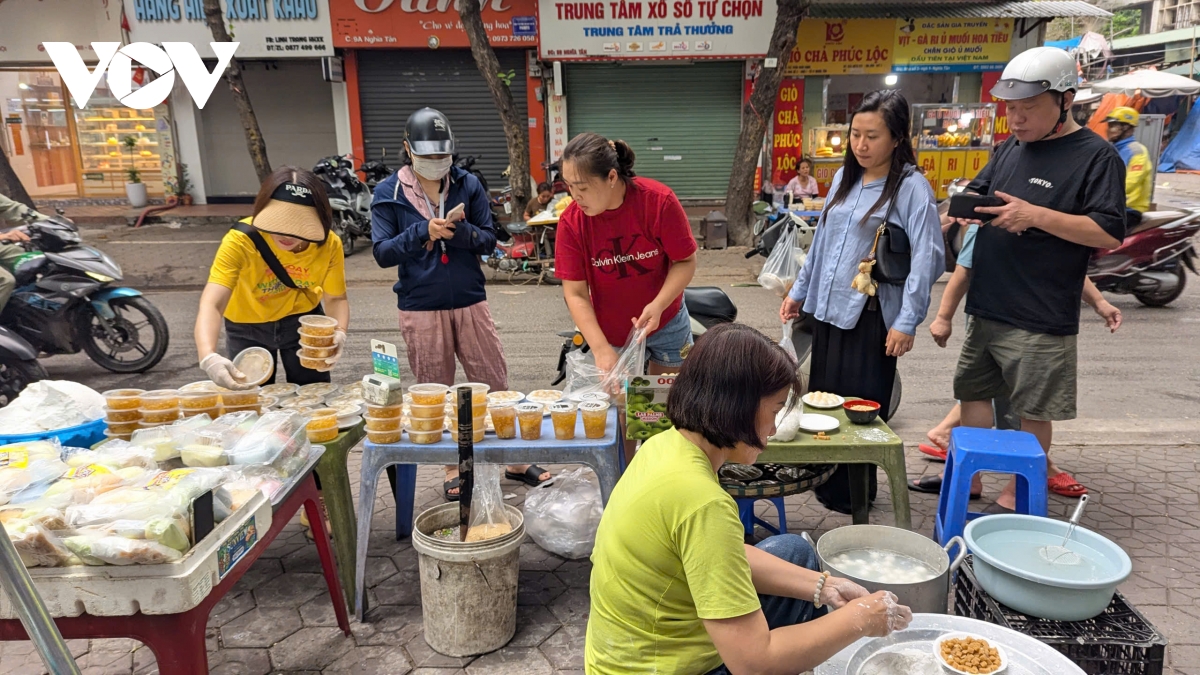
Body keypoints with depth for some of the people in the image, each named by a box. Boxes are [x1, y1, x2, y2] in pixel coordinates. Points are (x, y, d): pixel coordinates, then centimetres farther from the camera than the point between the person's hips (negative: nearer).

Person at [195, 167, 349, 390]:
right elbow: (211, 304, -41)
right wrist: (208, 357, -59)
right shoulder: (241, 239, -32)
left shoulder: (329, 244, -25)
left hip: (302, 319, 2)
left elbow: (336, 298, -12)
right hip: (247, 326, -1)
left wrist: (339, 333, -33)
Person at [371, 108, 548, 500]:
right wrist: (423, 231, -19)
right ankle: (453, 468, 28)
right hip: (420, 308, -1)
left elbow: (489, 241, 1)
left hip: (470, 302, 1)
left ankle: (515, 461, 23)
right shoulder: (387, 194, -1)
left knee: (495, 386, 7)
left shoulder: (468, 185, 2)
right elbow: (382, 253, -6)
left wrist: (461, 231, -19)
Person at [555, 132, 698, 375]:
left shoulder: (659, 200, -22)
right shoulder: (571, 221, -18)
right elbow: (575, 294, -16)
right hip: (611, 333, 0)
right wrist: (601, 350, -25)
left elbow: (686, 261, -13)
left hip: (666, 323, 0)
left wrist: (658, 305, -28)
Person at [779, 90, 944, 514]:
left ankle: (855, 493, 18)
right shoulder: (844, 178, 12)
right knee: (822, 398, 12)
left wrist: (906, 322, -19)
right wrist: (799, 291, 19)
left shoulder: (911, 188, -9)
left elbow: (927, 257, -14)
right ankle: (826, 482, 27)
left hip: (871, 316, -7)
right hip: (828, 308, 7)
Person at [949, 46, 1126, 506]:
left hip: (1040, 320, -7)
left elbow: (1110, 233, -15)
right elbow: (977, 191, 22)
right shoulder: (1011, 149, 12)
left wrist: (1035, 215, -24)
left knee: (1032, 409, 5)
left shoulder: (1096, 156, -8)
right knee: (972, 391, 14)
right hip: (987, 309, 7)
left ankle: (1020, 492, 22)